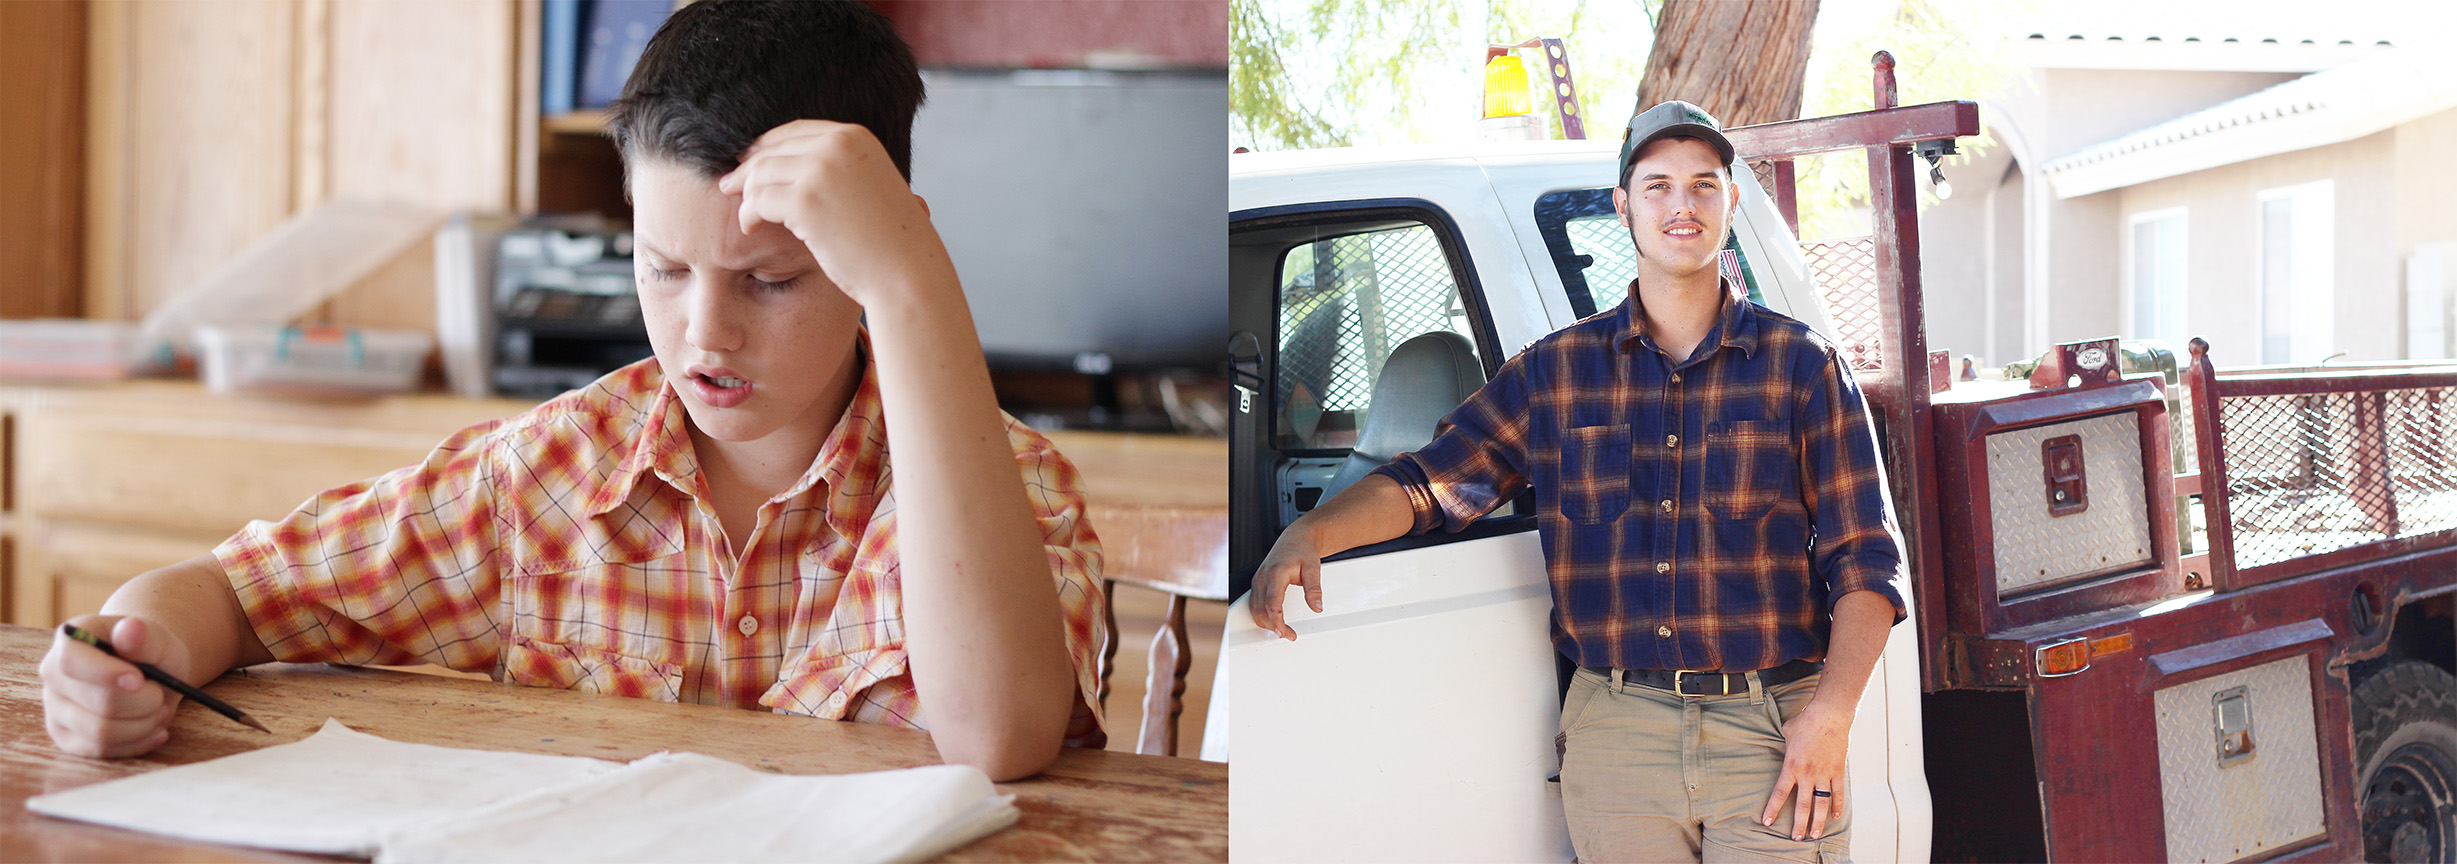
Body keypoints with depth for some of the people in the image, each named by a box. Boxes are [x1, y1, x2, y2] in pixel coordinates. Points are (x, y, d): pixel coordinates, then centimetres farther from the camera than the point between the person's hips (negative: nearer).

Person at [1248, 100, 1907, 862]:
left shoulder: (1802, 364, 5)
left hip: (1774, 737, -1)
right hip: (1613, 733, 2)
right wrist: (1310, 533, -13)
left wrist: (1829, 716, -11)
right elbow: (1430, 479, 6)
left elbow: (1866, 559, 2)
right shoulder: (1554, 371, 11)